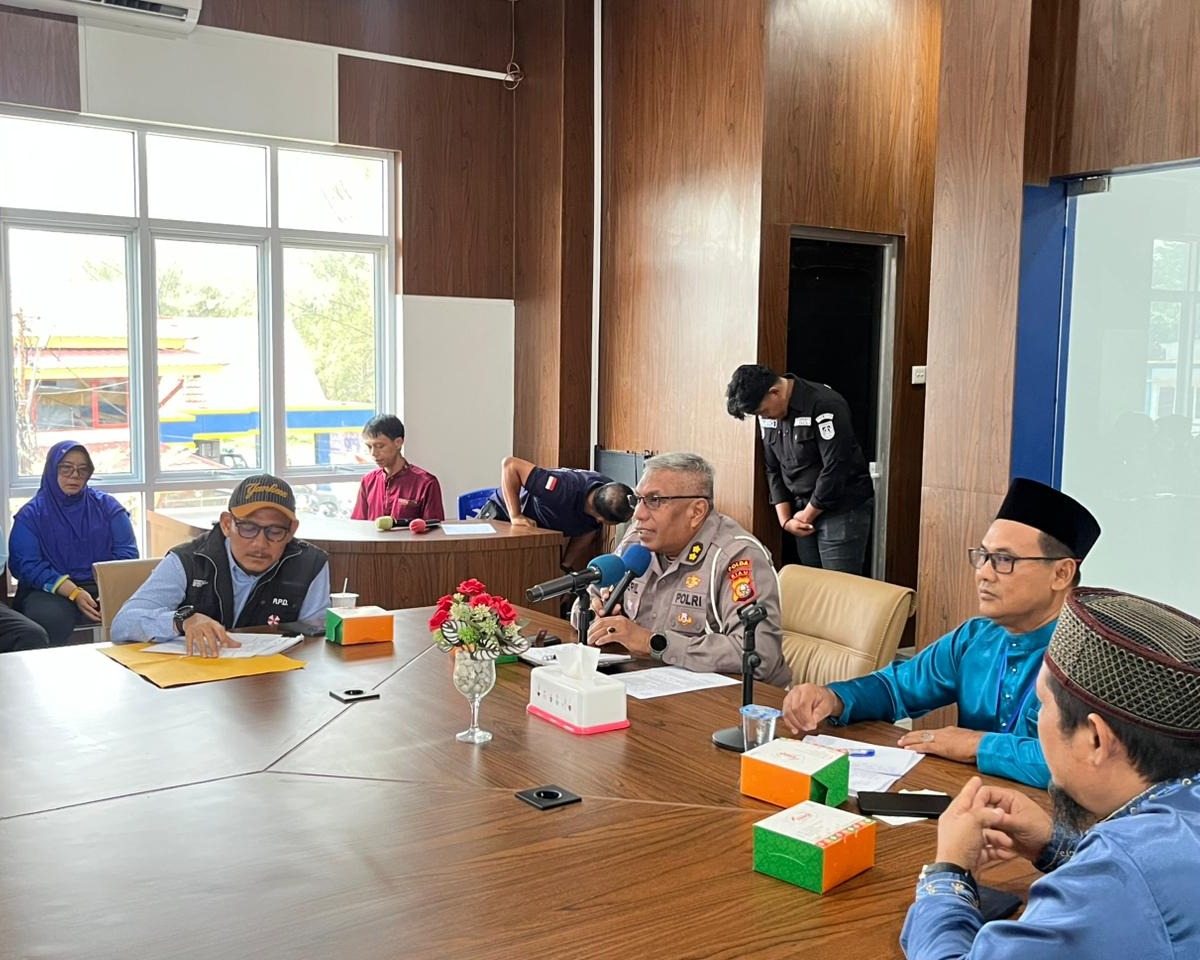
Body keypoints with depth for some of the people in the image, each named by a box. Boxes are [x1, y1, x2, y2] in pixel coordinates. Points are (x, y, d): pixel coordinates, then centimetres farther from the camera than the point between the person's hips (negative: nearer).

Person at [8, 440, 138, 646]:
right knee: (51, 617, -36)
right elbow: (27, 565, -4)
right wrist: (74, 593, -18)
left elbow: (127, 553, 6)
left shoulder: (107, 506, 13)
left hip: (102, 586, 1)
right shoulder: (30, 515, 7)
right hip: (54, 591, -1)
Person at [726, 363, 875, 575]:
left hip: (843, 509, -7)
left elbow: (835, 470, -20)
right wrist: (785, 518, 1)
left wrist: (807, 515, -10)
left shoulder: (824, 405, -19)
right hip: (804, 512, 7)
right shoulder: (769, 414, 4)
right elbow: (774, 469, 10)